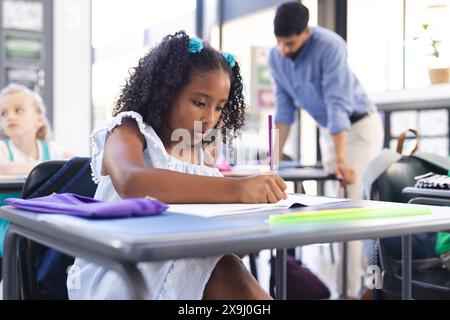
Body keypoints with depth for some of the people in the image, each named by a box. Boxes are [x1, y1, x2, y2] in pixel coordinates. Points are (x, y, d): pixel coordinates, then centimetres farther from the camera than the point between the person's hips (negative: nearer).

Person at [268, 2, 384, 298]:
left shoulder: (330, 46, -27)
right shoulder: (275, 57, -7)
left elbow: (338, 104, -33)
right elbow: (285, 107, 0)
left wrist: (340, 160, -38)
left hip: (359, 127, -7)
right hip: (328, 131, 7)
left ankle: (348, 289, -7)